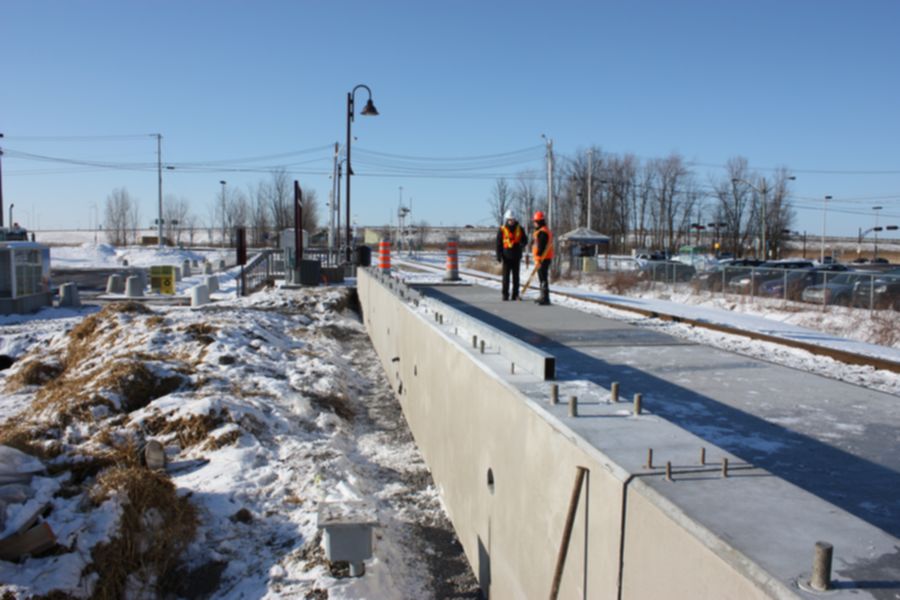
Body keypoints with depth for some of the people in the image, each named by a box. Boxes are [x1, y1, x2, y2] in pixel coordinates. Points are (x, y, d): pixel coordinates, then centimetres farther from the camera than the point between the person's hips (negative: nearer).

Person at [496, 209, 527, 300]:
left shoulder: (519, 229, 5)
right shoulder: (502, 230, 0)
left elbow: (525, 240, 11)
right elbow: (498, 244, 1)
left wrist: (522, 244, -13)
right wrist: (499, 255, -8)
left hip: (516, 256, 2)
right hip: (506, 257, -2)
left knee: (516, 276, 6)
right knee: (506, 277, -1)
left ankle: (515, 295, 12)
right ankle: (505, 295, 5)